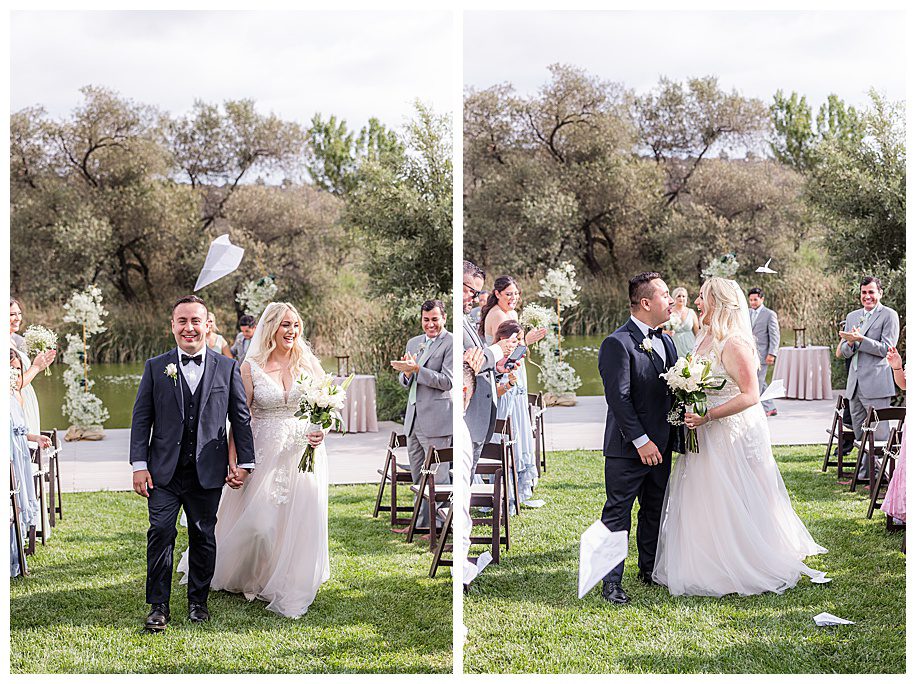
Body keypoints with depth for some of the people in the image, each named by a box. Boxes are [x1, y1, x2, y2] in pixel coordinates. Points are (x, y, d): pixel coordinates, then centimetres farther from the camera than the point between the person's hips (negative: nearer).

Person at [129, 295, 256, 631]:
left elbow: (241, 418, 7)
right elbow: (141, 418, 4)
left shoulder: (227, 368, 5)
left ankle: (198, 601, 21)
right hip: (164, 470, 0)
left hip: (208, 472, 0)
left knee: (204, 537, 6)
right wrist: (139, 464, -3)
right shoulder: (156, 367, 5)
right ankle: (158, 606, 3)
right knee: (161, 532, -7)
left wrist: (245, 462, 2)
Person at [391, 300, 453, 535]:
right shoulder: (413, 343, 16)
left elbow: (447, 381, -16)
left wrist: (416, 369, -20)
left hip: (436, 420, -8)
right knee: (418, 478, 14)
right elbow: (404, 380, 19)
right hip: (413, 418, 8)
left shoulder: (451, 343, -8)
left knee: (438, 476, -4)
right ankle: (422, 523, 23)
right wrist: (406, 373, -4)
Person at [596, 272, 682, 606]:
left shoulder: (666, 341, 12)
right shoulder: (617, 343, -14)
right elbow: (619, 398, -18)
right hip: (627, 449, -8)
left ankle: (650, 569, 31)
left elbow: (673, 391, 16)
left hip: (661, 446, 8)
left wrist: (676, 437, 5)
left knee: (655, 511, 17)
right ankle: (611, 581, 6)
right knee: (617, 513, -1)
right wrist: (641, 440, -19)